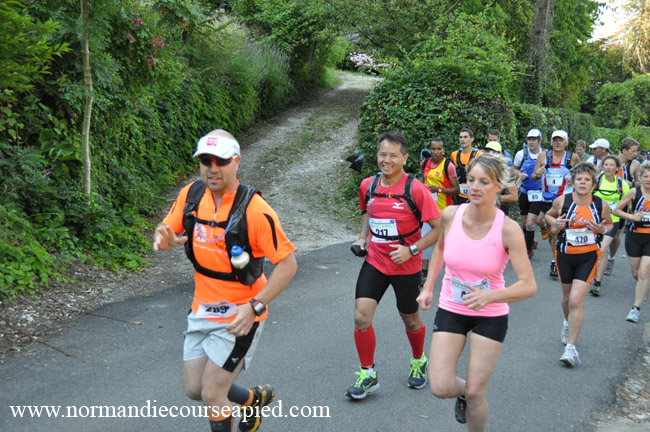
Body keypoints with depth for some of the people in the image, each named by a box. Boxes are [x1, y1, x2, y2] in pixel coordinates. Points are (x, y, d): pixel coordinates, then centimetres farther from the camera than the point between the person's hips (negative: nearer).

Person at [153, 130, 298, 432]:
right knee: (193, 389, 15)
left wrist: (254, 307, -28)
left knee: (212, 395, -4)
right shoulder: (191, 195, -5)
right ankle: (256, 398, 41)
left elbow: (288, 263, -20)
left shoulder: (255, 210, -23)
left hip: (239, 316, -7)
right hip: (202, 309, 7)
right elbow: (165, 231, 6)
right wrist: (165, 240, -20)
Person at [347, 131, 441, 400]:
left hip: (406, 266, -3)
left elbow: (438, 228, -12)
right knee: (361, 317, -9)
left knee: (410, 320, 14)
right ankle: (368, 375, 8)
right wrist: (363, 238, 6)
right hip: (374, 262, 3)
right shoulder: (368, 186, 0)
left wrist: (411, 250, -20)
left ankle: (419, 361, 44)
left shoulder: (415, 190, -15)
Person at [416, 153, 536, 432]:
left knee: (475, 394, 0)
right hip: (450, 310, 2)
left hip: (491, 316, -2)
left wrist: (490, 296, -38)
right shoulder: (450, 215, -11)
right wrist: (428, 287, 8)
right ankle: (462, 390, 28)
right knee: (441, 388, -9)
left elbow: (528, 286, -23)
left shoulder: (508, 229, -20)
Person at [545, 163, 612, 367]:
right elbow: (548, 215, 12)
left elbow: (609, 224, 12)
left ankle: (571, 347, -6)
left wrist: (602, 229, -11)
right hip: (565, 255, 2)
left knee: (575, 300, -15)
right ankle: (568, 323, 53)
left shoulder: (601, 205, -6)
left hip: (589, 256, -2)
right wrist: (554, 224, -10)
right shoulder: (562, 201, -7)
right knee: (567, 297, 19)